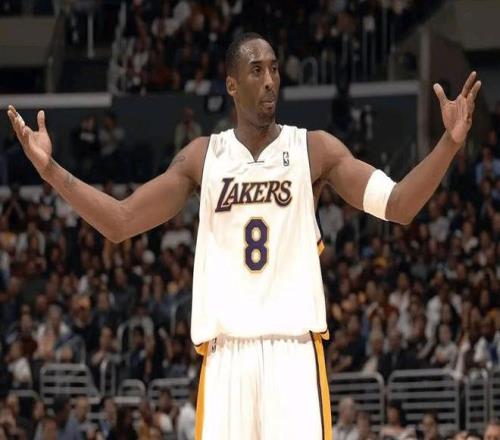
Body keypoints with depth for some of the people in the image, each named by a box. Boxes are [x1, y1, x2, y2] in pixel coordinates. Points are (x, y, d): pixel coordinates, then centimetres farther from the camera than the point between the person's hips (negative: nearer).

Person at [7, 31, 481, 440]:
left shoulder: (314, 149, 3)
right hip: (226, 349, 2)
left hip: (294, 347, -2)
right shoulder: (201, 157, 9)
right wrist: (50, 170, -2)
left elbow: (396, 206, -3)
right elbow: (120, 223, 9)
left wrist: (449, 144, -19)